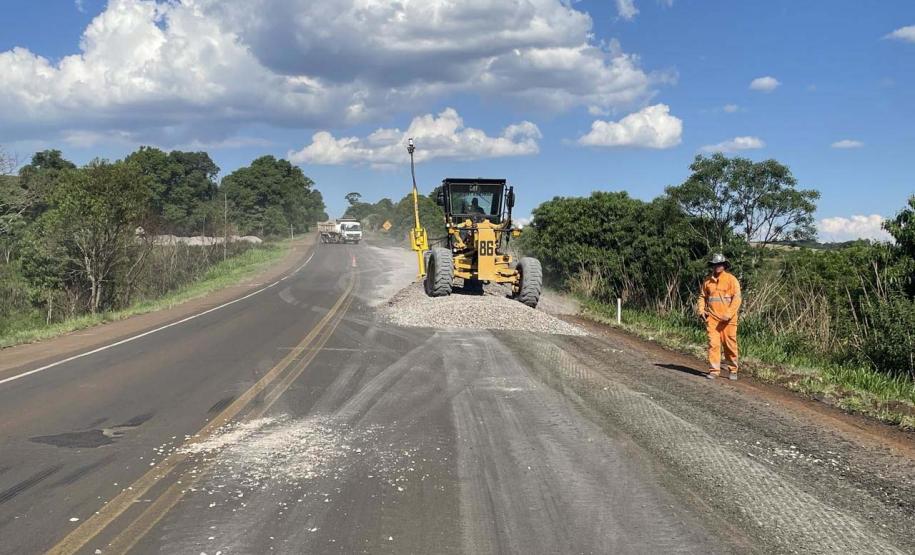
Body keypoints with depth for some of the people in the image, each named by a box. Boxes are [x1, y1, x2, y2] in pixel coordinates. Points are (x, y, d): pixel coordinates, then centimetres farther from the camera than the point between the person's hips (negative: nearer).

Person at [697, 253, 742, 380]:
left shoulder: (731, 279, -3)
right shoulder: (708, 280, 9)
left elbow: (737, 298, -8)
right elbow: (702, 296, 18)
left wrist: (729, 314, -17)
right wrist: (701, 310, 2)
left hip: (728, 319, -3)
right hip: (712, 318, 3)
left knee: (730, 345, 3)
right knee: (713, 343, -3)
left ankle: (732, 370, 16)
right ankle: (714, 370, 1)